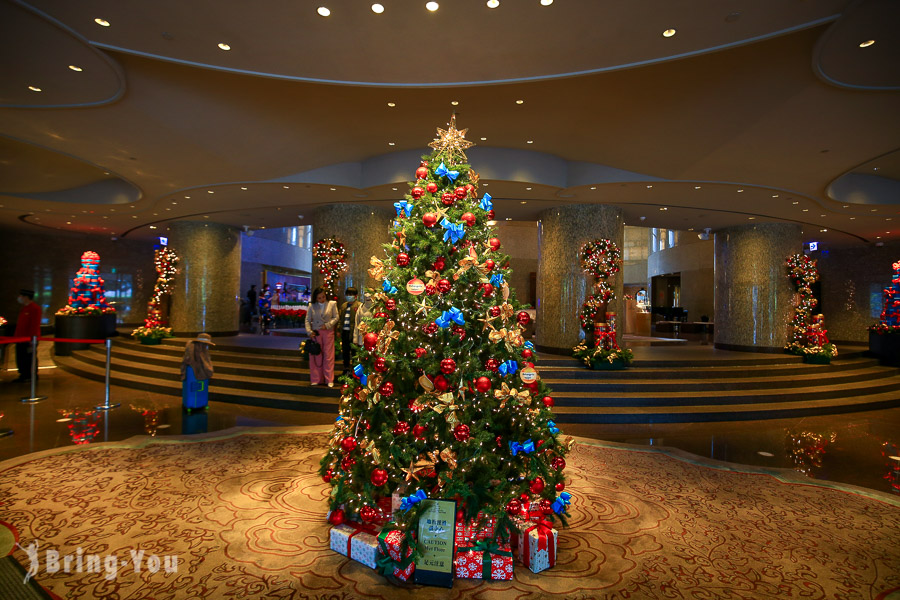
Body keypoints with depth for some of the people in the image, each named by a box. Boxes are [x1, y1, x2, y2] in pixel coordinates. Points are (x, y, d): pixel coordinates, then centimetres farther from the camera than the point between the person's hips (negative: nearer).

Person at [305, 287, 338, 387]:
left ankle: (329, 380, 6)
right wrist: (309, 331, -7)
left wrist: (327, 325, -10)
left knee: (328, 356, 0)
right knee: (316, 356, 2)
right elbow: (307, 320, 6)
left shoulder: (332, 304, 4)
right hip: (316, 333, 1)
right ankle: (316, 379, 13)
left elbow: (336, 317, 3)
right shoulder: (311, 306, 6)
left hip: (328, 332, -1)